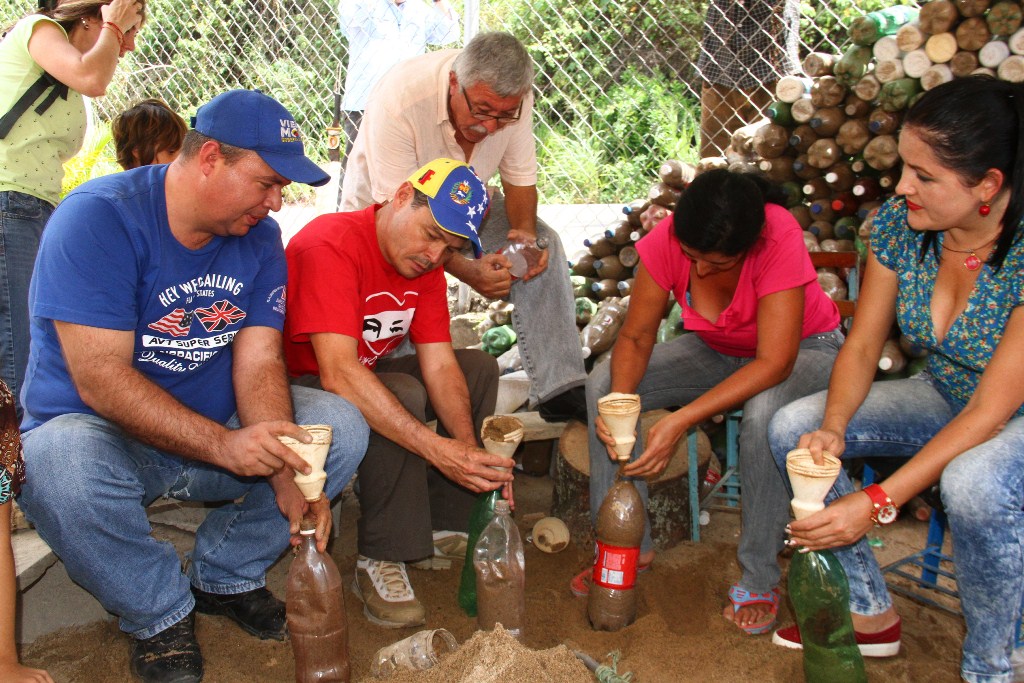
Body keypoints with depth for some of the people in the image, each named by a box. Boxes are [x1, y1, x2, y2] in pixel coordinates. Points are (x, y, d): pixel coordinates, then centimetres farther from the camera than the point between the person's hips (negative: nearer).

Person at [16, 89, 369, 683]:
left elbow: (259, 362, -10)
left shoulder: (259, 237, -2)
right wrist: (224, 445, -39)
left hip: (220, 429, 5)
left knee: (342, 426, -13)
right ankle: (162, 614, -8)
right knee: (59, 462, -37)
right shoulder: (98, 217, -20)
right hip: (103, 434, -4)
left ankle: (225, 576, 5)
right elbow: (100, 379, -27)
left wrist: (286, 475, -27)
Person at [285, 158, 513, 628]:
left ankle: (444, 523, -5)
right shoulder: (332, 244, -28)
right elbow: (338, 374, -39)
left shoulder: (425, 263, -3)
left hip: (366, 377, 9)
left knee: (479, 366, -1)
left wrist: (471, 452, -25)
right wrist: (437, 449, -43)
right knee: (402, 394, -33)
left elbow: (439, 365, -9)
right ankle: (380, 561, -22)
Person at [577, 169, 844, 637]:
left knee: (764, 412, -39)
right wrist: (620, 397, -37)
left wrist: (681, 420, -44)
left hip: (803, 349, -4)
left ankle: (759, 578, -16)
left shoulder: (779, 238, -34)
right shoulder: (667, 240, -23)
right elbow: (636, 336, -15)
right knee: (603, 383, -15)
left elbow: (774, 363, -37)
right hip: (718, 352, 4)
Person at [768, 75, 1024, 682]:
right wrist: (833, 428, -27)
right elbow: (862, 345, -8)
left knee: (974, 482, -39)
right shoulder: (899, 222, -15)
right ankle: (871, 614, 5)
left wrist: (878, 503, -35)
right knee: (794, 427, -10)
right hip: (946, 398, 6)